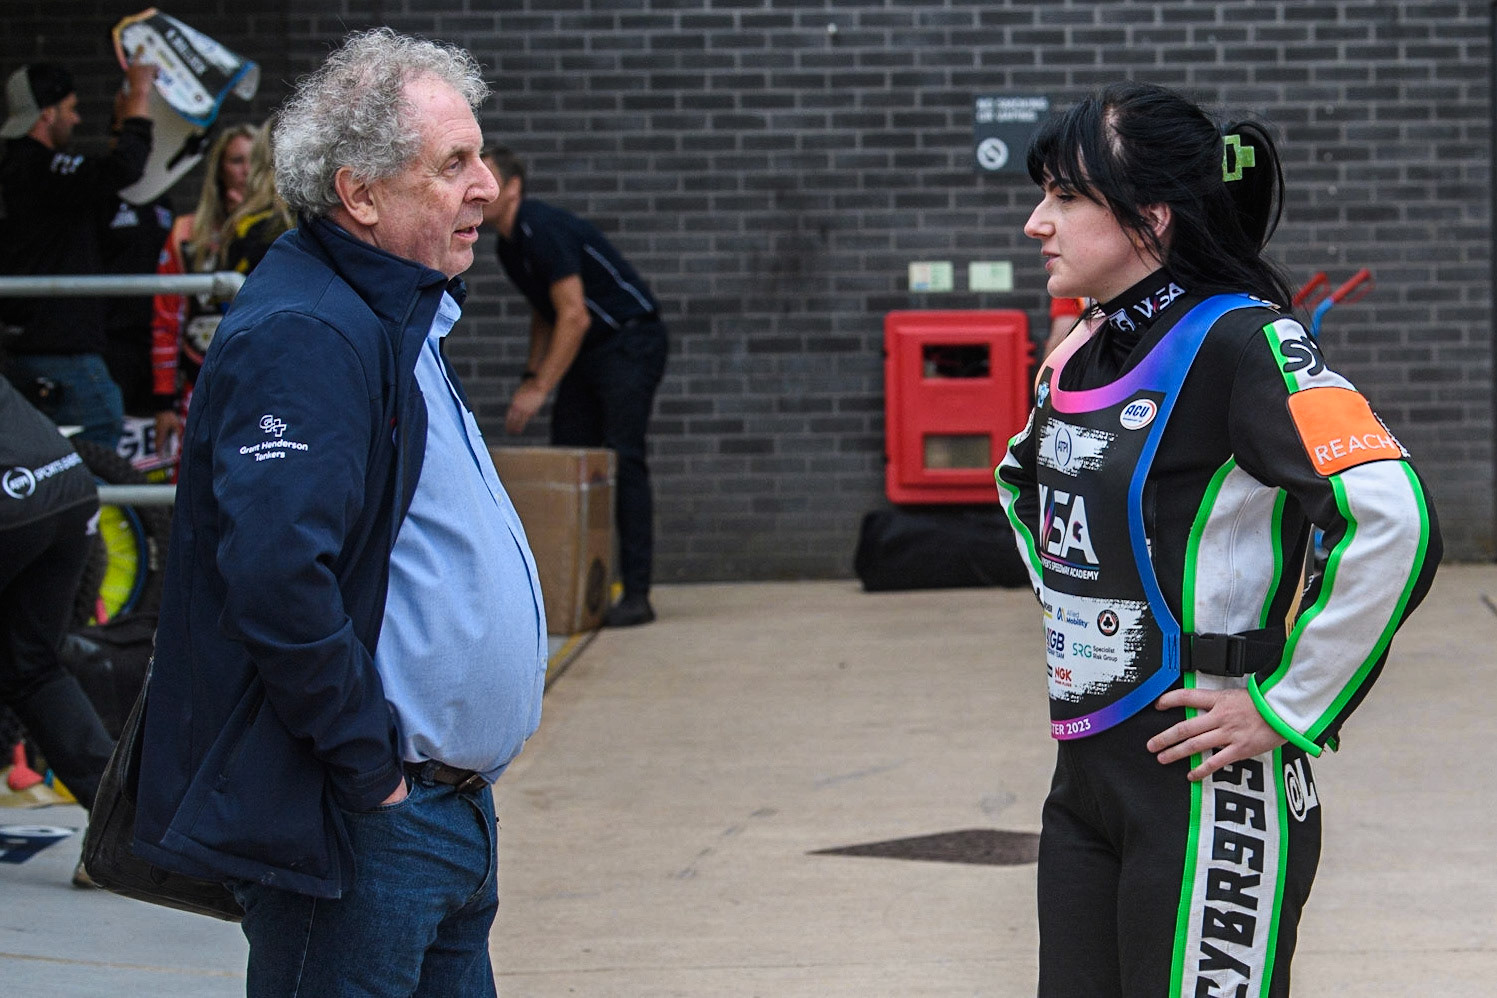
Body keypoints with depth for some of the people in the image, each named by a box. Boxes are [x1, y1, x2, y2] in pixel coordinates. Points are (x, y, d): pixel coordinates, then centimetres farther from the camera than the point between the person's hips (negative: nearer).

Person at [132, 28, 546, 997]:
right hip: (358, 833, -10)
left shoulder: (399, 317, 15)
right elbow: (277, 577, -29)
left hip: (448, 805, 10)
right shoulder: (305, 337, -18)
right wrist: (371, 765, -21)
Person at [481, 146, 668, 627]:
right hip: (585, 350, 10)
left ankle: (636, 594, -13)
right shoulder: (510, 245, 9)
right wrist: (530, 376, 11)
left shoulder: (544, 230, -21)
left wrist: (540, 389, -23)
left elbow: (574, 316, -24)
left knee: (622, 462, -13)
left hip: (631, 343, -10)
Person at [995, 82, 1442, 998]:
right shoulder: (1079, 356, 8)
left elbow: (1395, 524, -28)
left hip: (1207, 783, -8)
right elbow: (1022, 478, 32)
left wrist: (1288, 708, -22)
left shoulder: (1240, 344, -16)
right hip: (1086, 775, 8)